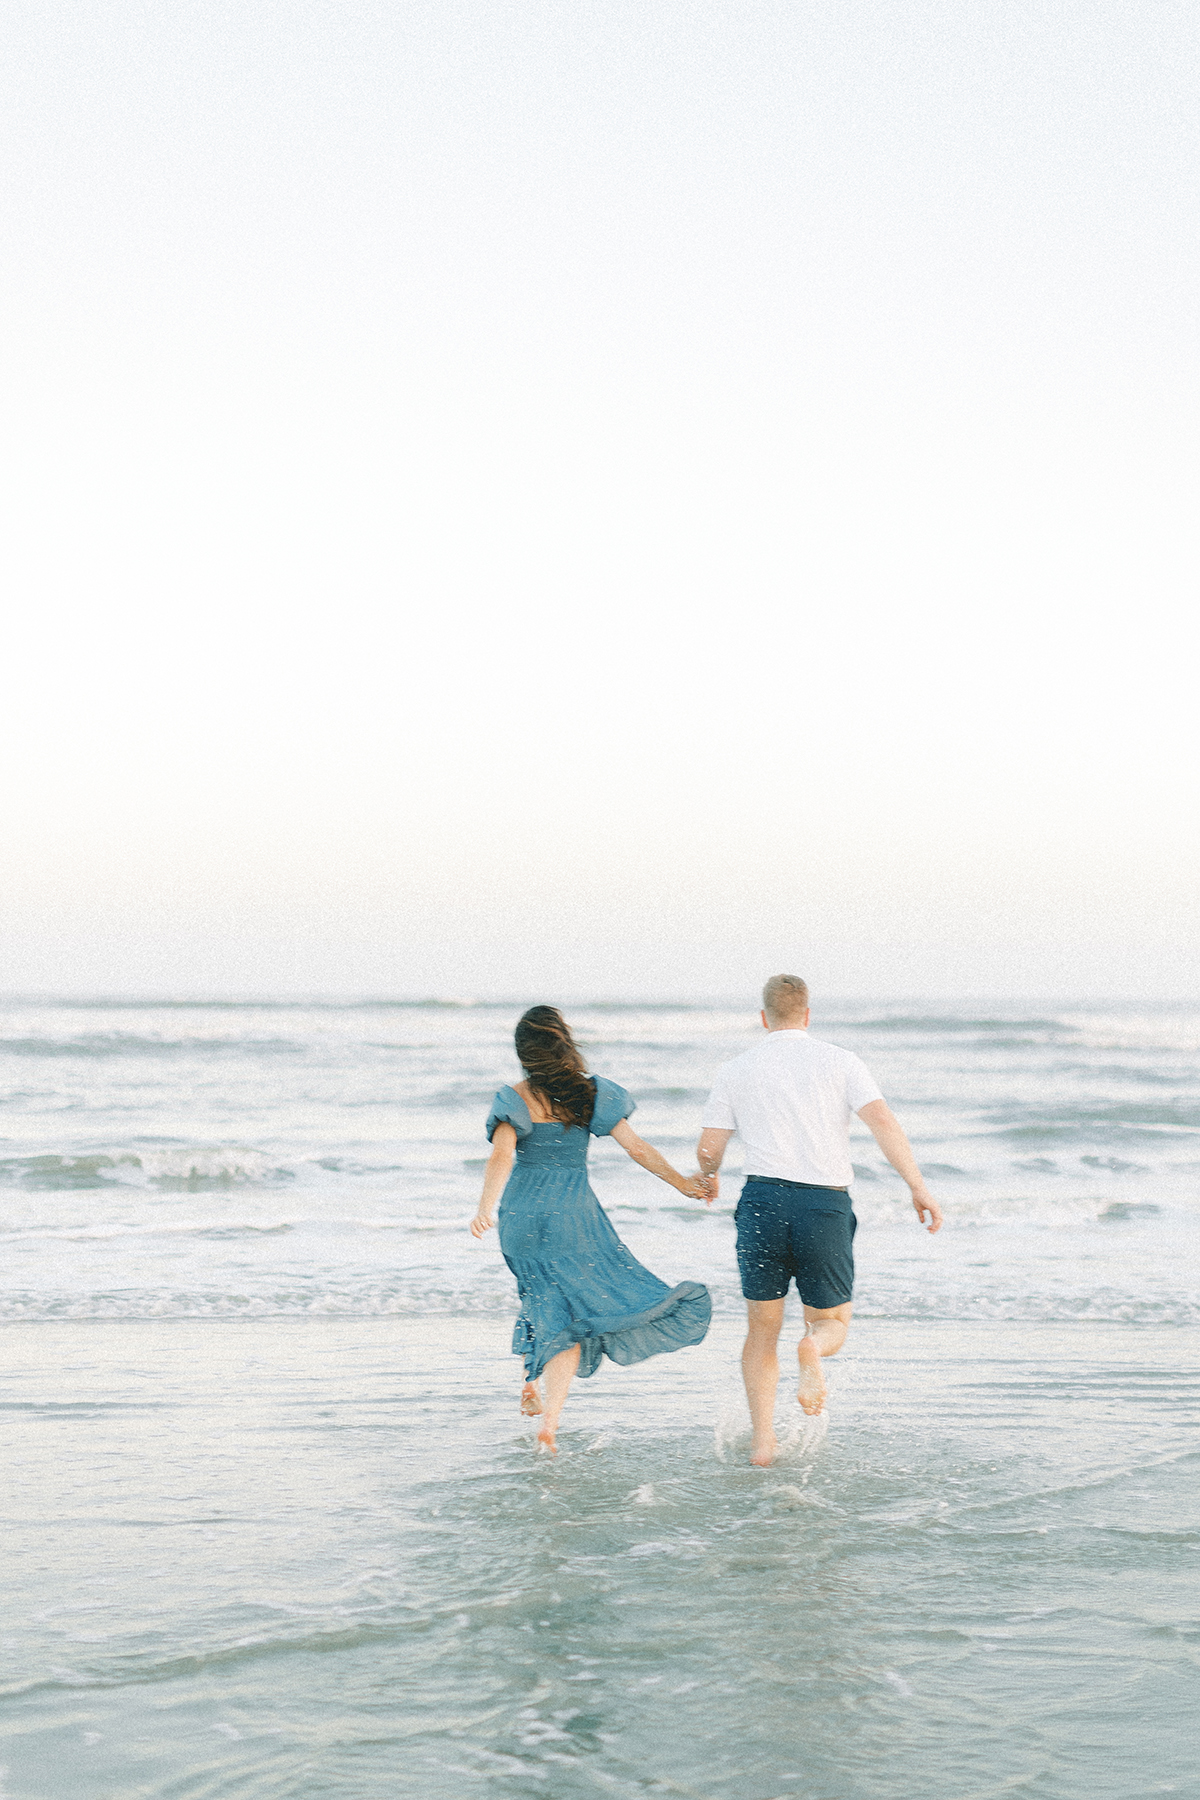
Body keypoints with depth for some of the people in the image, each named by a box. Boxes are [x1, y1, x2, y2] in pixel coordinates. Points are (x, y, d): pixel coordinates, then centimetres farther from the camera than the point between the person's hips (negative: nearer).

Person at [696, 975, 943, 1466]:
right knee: (832, 1323, 14)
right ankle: (812, 1350, -22)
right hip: (826, 1205, -1)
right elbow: (882, 1120, -9)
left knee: (762, 1329, 14)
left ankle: (763, 1439, 2)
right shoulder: (839, 1062, 7)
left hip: (763, 1199, 1)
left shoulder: (736, 1070, 9)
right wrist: (918, 1186, -12)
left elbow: (708, 1150, 8)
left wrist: (707, 1178, 31)